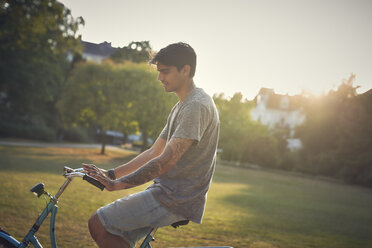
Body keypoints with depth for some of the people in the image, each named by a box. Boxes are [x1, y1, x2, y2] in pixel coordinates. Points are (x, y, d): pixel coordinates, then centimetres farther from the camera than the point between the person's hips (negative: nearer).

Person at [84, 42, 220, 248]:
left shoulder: (197, 106, -17)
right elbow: (153, 152, 18)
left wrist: (116, 184, -21)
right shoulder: (180, 107, 18)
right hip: (168, 191, 10)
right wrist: (110, 174, 11)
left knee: (98, 224, -11)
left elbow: (166, 161, -23)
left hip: (176, 199, -10)